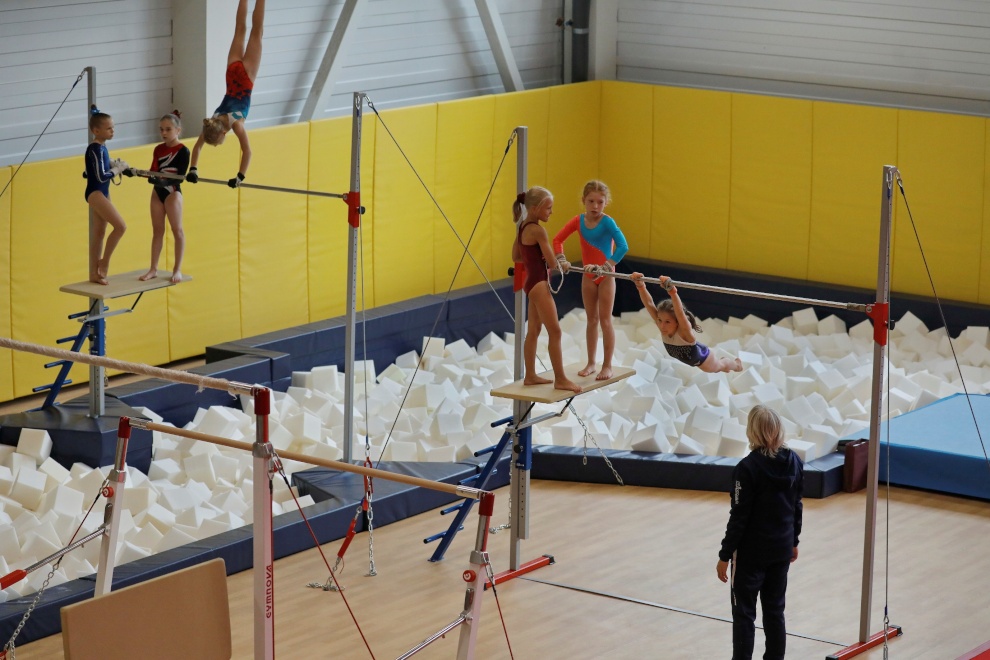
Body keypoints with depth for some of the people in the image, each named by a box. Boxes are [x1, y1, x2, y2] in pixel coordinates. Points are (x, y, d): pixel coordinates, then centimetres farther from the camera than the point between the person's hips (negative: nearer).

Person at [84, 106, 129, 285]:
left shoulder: (102, 147, 8)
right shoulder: (95, 149, -19)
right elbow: (101, 176, -24)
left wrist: (116, 164, 9)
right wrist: (119, 169, -11)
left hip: (102, 193, 10)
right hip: (95, 193, -10)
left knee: (99, 233, 12)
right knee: (120, 226, -14)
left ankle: (94, 273, 18)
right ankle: (104, 262, -2)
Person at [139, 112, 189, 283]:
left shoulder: (183, 151, -11)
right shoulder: (158, 149, 7)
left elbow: (180, 176, -17)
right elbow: (153, 172, 5)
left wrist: (165, 179, -32)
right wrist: (152, 177, -18)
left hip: (172, 192, -6)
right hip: (157, 191, 6)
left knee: (177, 230, 2)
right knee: (157, 230, 9)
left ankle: (177, 269, 8)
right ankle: (153, 269, 13)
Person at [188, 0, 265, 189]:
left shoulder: (236, 123, -27)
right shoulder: (211, 124, -17)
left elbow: (247, 152, -29)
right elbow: (197, 147, -7)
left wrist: (240, 177, -29)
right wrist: (192, 170, -13)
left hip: (244, 77, -2)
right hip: (234, 74, 2)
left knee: (255, 32, 10)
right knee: (240, 30, 17)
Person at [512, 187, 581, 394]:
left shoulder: (522, 227, 9)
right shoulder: (538, 231, -18)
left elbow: (516, 257, 18)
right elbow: (552, 260, -15)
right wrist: (564, 265, 4)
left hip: (532, 282, 10)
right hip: (539, 283, -10)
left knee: (533, 331, 15)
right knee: (555, 331, -8)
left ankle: (530, 376, 20)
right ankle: (560, 379, -6)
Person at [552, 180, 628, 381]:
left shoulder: (607, 222, -20)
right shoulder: (578, 220, -6)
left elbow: (623, 246, -30)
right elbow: (557, 239, 2)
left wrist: (607, 266, -39)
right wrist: (560, 258, -16)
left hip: (605, 276, -5)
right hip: (588, 276, 5)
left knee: (605, 320, 0)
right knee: (591, 320, 13)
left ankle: (607, 365, 8)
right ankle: (591, 363, 21)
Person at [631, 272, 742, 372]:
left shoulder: (684, 332, -48)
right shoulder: (664, 327, -34)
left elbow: (680, 313, -70)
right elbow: (649, 304, -45)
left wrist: (672, 292, -85)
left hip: (702, 358, -4)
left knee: (719, 366, 31)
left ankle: (736, 363, 61)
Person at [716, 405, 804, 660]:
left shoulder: (748, 468, -19)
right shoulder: (793, 462, -1)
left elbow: (739, 516, -17)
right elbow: (797, 507, 8)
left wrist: (725, 555, -10)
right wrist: (794, 541, 21)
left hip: (751, 552, -6)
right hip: (782, 549, 6)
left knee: (744, 612, 4)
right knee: (775, 610, 15)